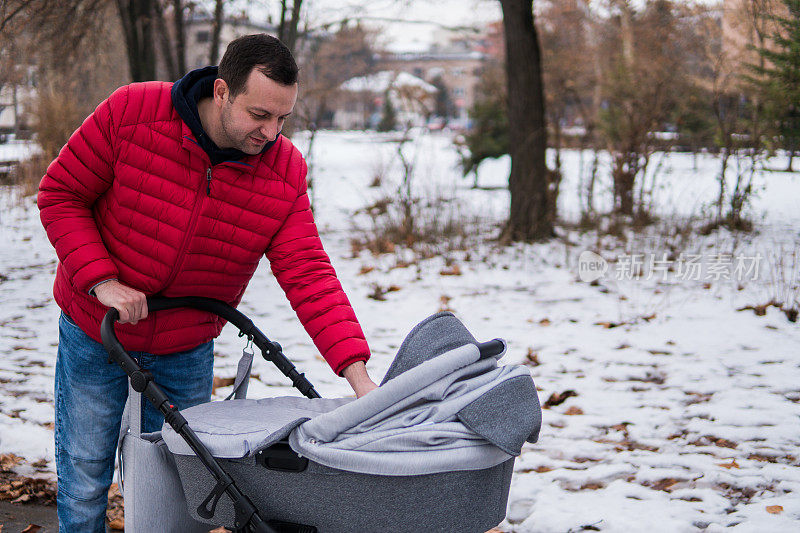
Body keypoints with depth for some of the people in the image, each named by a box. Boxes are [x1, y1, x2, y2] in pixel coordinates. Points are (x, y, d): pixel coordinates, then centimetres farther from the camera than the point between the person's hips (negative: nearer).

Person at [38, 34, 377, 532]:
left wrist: (358, 375, -31)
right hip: (94, 328, -2)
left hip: (187, 346, 2)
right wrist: (101, 279, -24)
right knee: (85, 474, 5)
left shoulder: (284, 173, -16)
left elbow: (309, 276, -20)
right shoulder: (131, 112, -22)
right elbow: (61, 194, -12)